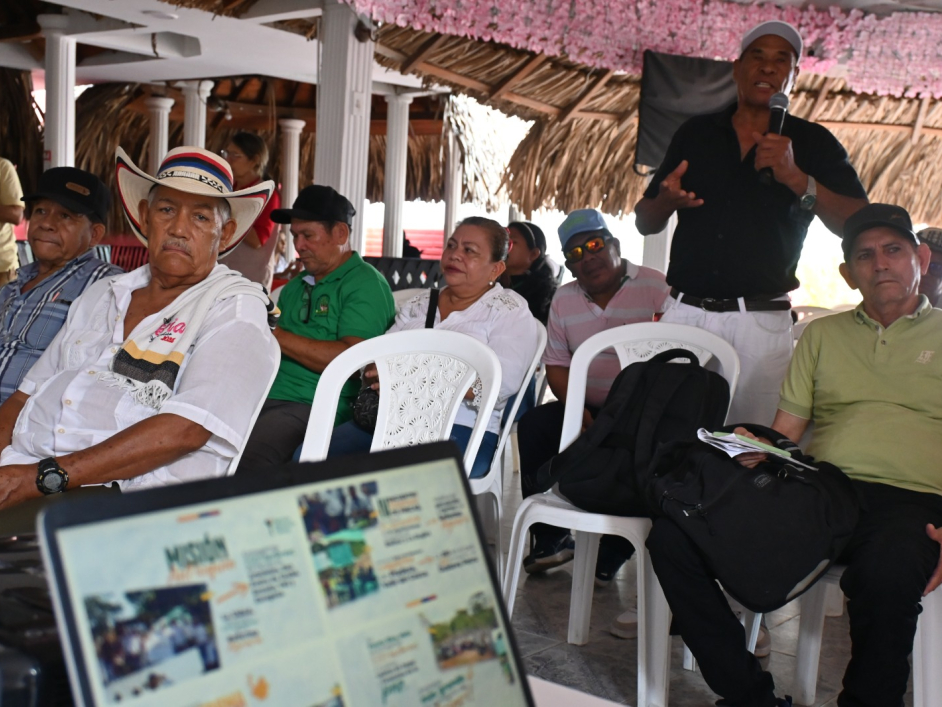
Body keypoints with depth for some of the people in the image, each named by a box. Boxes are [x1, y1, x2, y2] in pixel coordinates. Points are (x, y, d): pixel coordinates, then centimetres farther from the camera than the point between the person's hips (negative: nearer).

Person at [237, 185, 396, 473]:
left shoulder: (366, 284, -1)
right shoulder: (295, 287, 25)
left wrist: (277, 336, -10)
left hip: (312, 405, -7)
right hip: (266, 396, 7)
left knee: (246, 458, -34)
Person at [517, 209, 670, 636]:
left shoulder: (655, 288, -7)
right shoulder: (564, 299, 10)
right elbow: (556, 365, 10)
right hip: (587, 408, 5)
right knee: (533, 427, -19)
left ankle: (614, 554, -14)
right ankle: (551, 539, -4)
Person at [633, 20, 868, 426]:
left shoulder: (813, 143, 8)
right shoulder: (695, 134, 14)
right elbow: (645, 222, 15)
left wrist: (796, 178, -17)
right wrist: (666, 200, -8)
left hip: (761, 321, -2)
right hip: (685, 312, 2)